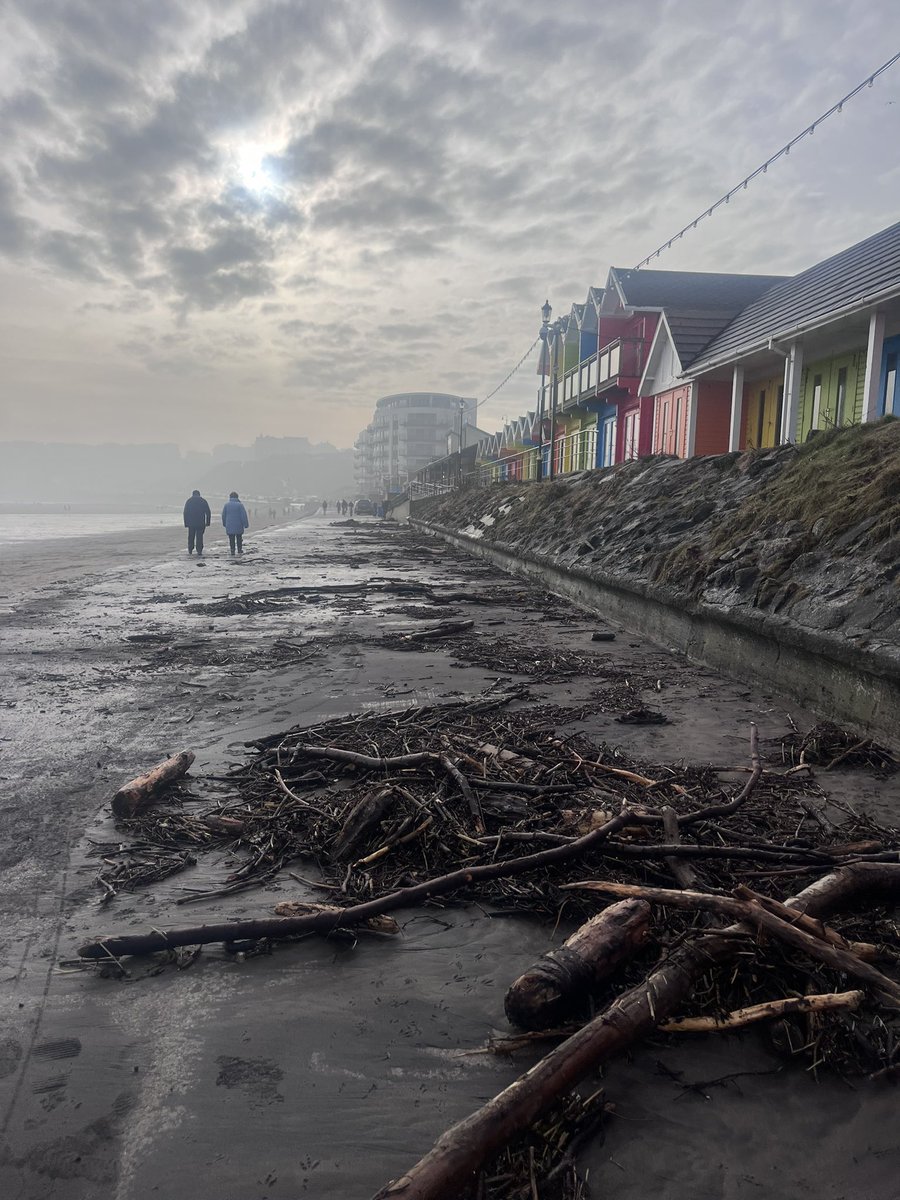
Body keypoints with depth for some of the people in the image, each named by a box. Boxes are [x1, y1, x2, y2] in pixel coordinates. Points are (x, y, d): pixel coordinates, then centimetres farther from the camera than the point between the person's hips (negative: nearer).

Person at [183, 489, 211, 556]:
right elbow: (208, 513, 1)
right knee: (199, 537, 0)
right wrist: (207, 522, 6)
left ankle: (190, 550, 23)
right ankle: (199, 552, -5)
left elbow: (185, 513, 2)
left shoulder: (188, 501, 5)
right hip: (201, 523, -1)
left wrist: (186, 523, 5)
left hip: (191, 523, 1)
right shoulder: (203, 501, 4)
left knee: (191, 537, 16)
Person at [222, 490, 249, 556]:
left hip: (229, 526, 1)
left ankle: (232, 553, 3)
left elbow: (223, 515, 7)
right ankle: (239, 551, 21)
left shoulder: (227, 504, 0)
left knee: (231, 540, 7)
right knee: (239, 539, 17)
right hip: (238, 526, -1)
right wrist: (246, 524, -3)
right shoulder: (239, 505, -8)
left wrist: (224, 523, 19)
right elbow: (244, 515, -9)